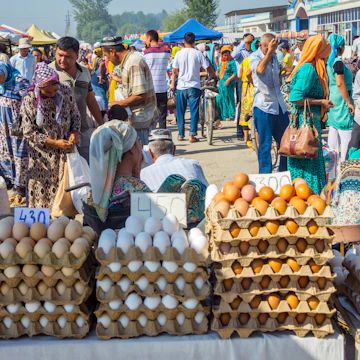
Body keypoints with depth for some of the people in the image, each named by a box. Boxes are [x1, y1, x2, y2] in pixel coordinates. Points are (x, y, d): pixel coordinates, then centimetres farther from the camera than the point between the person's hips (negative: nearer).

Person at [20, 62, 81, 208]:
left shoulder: (65, 90, -7)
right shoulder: (29, 100, -16)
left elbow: (75, 114, 6)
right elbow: (29, 132, -13)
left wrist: (75, 132, -12)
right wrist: (54, 142, -17)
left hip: (66, 149, 3)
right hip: (43, 155, -3)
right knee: (44, 190, 7)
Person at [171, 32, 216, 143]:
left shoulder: (179, 54, -2)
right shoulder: (198, 54, -4)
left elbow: (175, 71, -1)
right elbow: (208, 68, 0)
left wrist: (172, 83, 10)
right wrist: (213, 76, 19)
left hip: (181, 86, 1)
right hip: (194, 86, -1)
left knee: (180, 112, 11)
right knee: (194, 111, 2)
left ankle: (180, 135, 16)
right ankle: (192, 135, -4)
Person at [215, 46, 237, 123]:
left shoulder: (232, 62, -6)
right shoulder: (221, 62, 15)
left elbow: (235, 73, -13)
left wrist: (229, 80, -22)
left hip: (229, 84, -7)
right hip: (221, 83, 7)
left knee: (229, 99, -3)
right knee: (221, 99, 6)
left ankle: (230, 115, 3)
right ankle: (223, 115, 14)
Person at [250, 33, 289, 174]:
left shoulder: (274, 57, 14)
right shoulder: (254, 57, -6)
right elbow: (260, 69, -30)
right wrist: (269, 52, -26)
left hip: (279, 105, 7)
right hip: (263, 105, -7)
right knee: (265, 144, -1)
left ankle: (284, 173, 25)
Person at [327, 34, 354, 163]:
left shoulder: (329, 62, 9)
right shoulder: (338, 62, -17)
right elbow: (340, 83, -22)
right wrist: (349, 103, -17)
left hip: (332, 101, 9)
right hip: (341, 101, -9)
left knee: (334, 131, 13)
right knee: (346, 133, -5)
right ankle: (344, 162, -4)